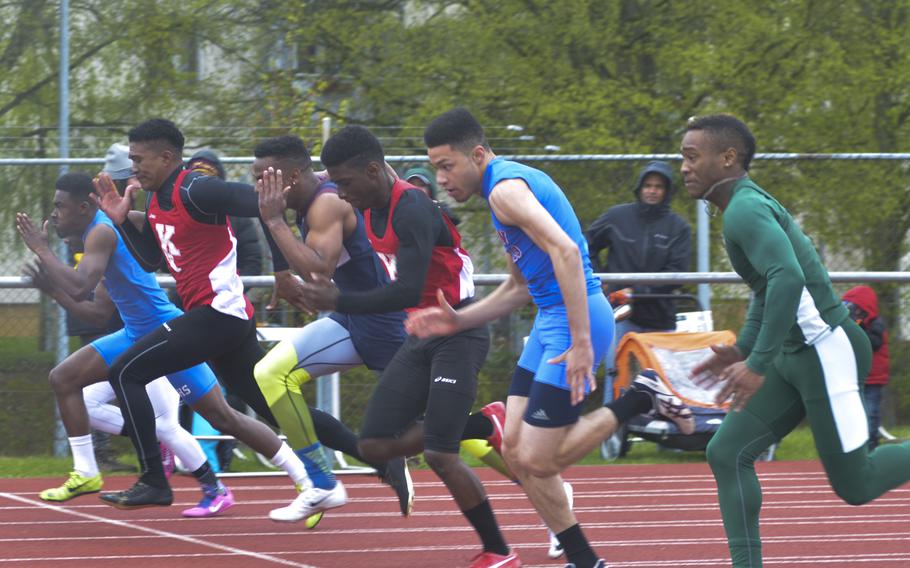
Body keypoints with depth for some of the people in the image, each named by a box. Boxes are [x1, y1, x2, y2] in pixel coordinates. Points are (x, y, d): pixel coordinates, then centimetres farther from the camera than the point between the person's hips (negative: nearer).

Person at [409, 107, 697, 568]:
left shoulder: (505, 189, -15)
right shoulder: (509, 182, 18)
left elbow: (565, 252, -28)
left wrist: (581, 343, -31)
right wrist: (457, 321, 18)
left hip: (577, 319, -10)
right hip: (550, 320, 10)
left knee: (538, 460, -10)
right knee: (515, 450, 8)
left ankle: (638, 400, 0)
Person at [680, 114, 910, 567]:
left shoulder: (745, 209, -18)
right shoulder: (747, 205, 13)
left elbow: (788, 278, -33)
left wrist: (758, 364, -31)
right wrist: (742, 351, 21)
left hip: (827, 353, -10)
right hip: (796, 357, 10)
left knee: (854, 484, -1)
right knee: (727, 454, 1)